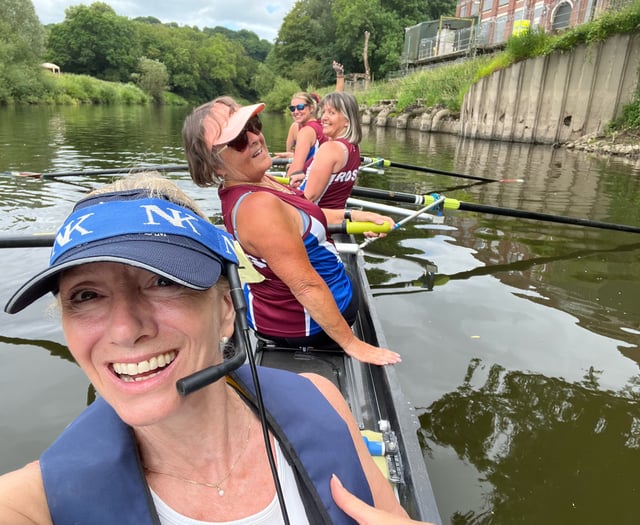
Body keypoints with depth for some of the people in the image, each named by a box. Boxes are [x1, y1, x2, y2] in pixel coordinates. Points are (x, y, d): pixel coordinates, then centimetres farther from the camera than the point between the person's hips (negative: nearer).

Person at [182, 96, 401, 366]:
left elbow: (301, 219, 11)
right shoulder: (259, 207, -36)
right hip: (311, 319, -8)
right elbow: (306, 286, -33)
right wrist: (352, 344, -24)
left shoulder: (245, 183, -5)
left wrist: (352, 215, 9)